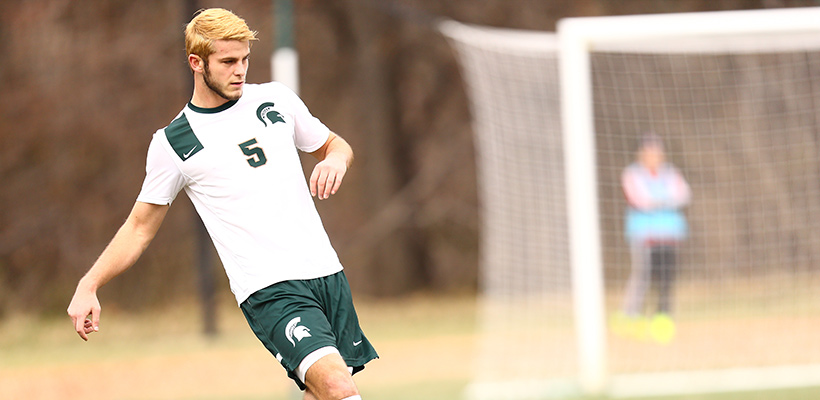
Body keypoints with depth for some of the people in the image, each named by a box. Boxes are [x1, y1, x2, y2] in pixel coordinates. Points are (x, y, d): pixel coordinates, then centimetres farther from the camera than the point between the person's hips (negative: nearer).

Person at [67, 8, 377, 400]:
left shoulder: (275, 99, 10)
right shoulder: (172, 143, -1)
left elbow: (333, 144, 24)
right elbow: (140, 227, 8)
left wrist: (334, 160, 0)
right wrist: (88, 286, -1)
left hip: (326, 275, 5)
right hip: (268, 291, -5)